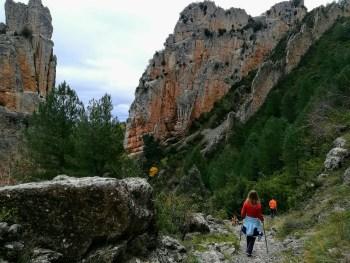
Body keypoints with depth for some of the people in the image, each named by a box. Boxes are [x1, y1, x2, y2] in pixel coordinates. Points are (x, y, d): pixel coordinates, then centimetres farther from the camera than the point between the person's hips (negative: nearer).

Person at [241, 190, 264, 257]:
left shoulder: (246, 203, -12)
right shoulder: (258, 205, -18)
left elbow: (243, 213, -5)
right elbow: (259, 215, -13)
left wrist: (243, 218, 15)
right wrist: (262, 219, 8)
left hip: (247, 221, 3)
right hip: (255, 222, -3)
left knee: (248, 237, 22)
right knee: (252, 238, 9)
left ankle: (248, 250, 35)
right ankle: (249, 251, -1)